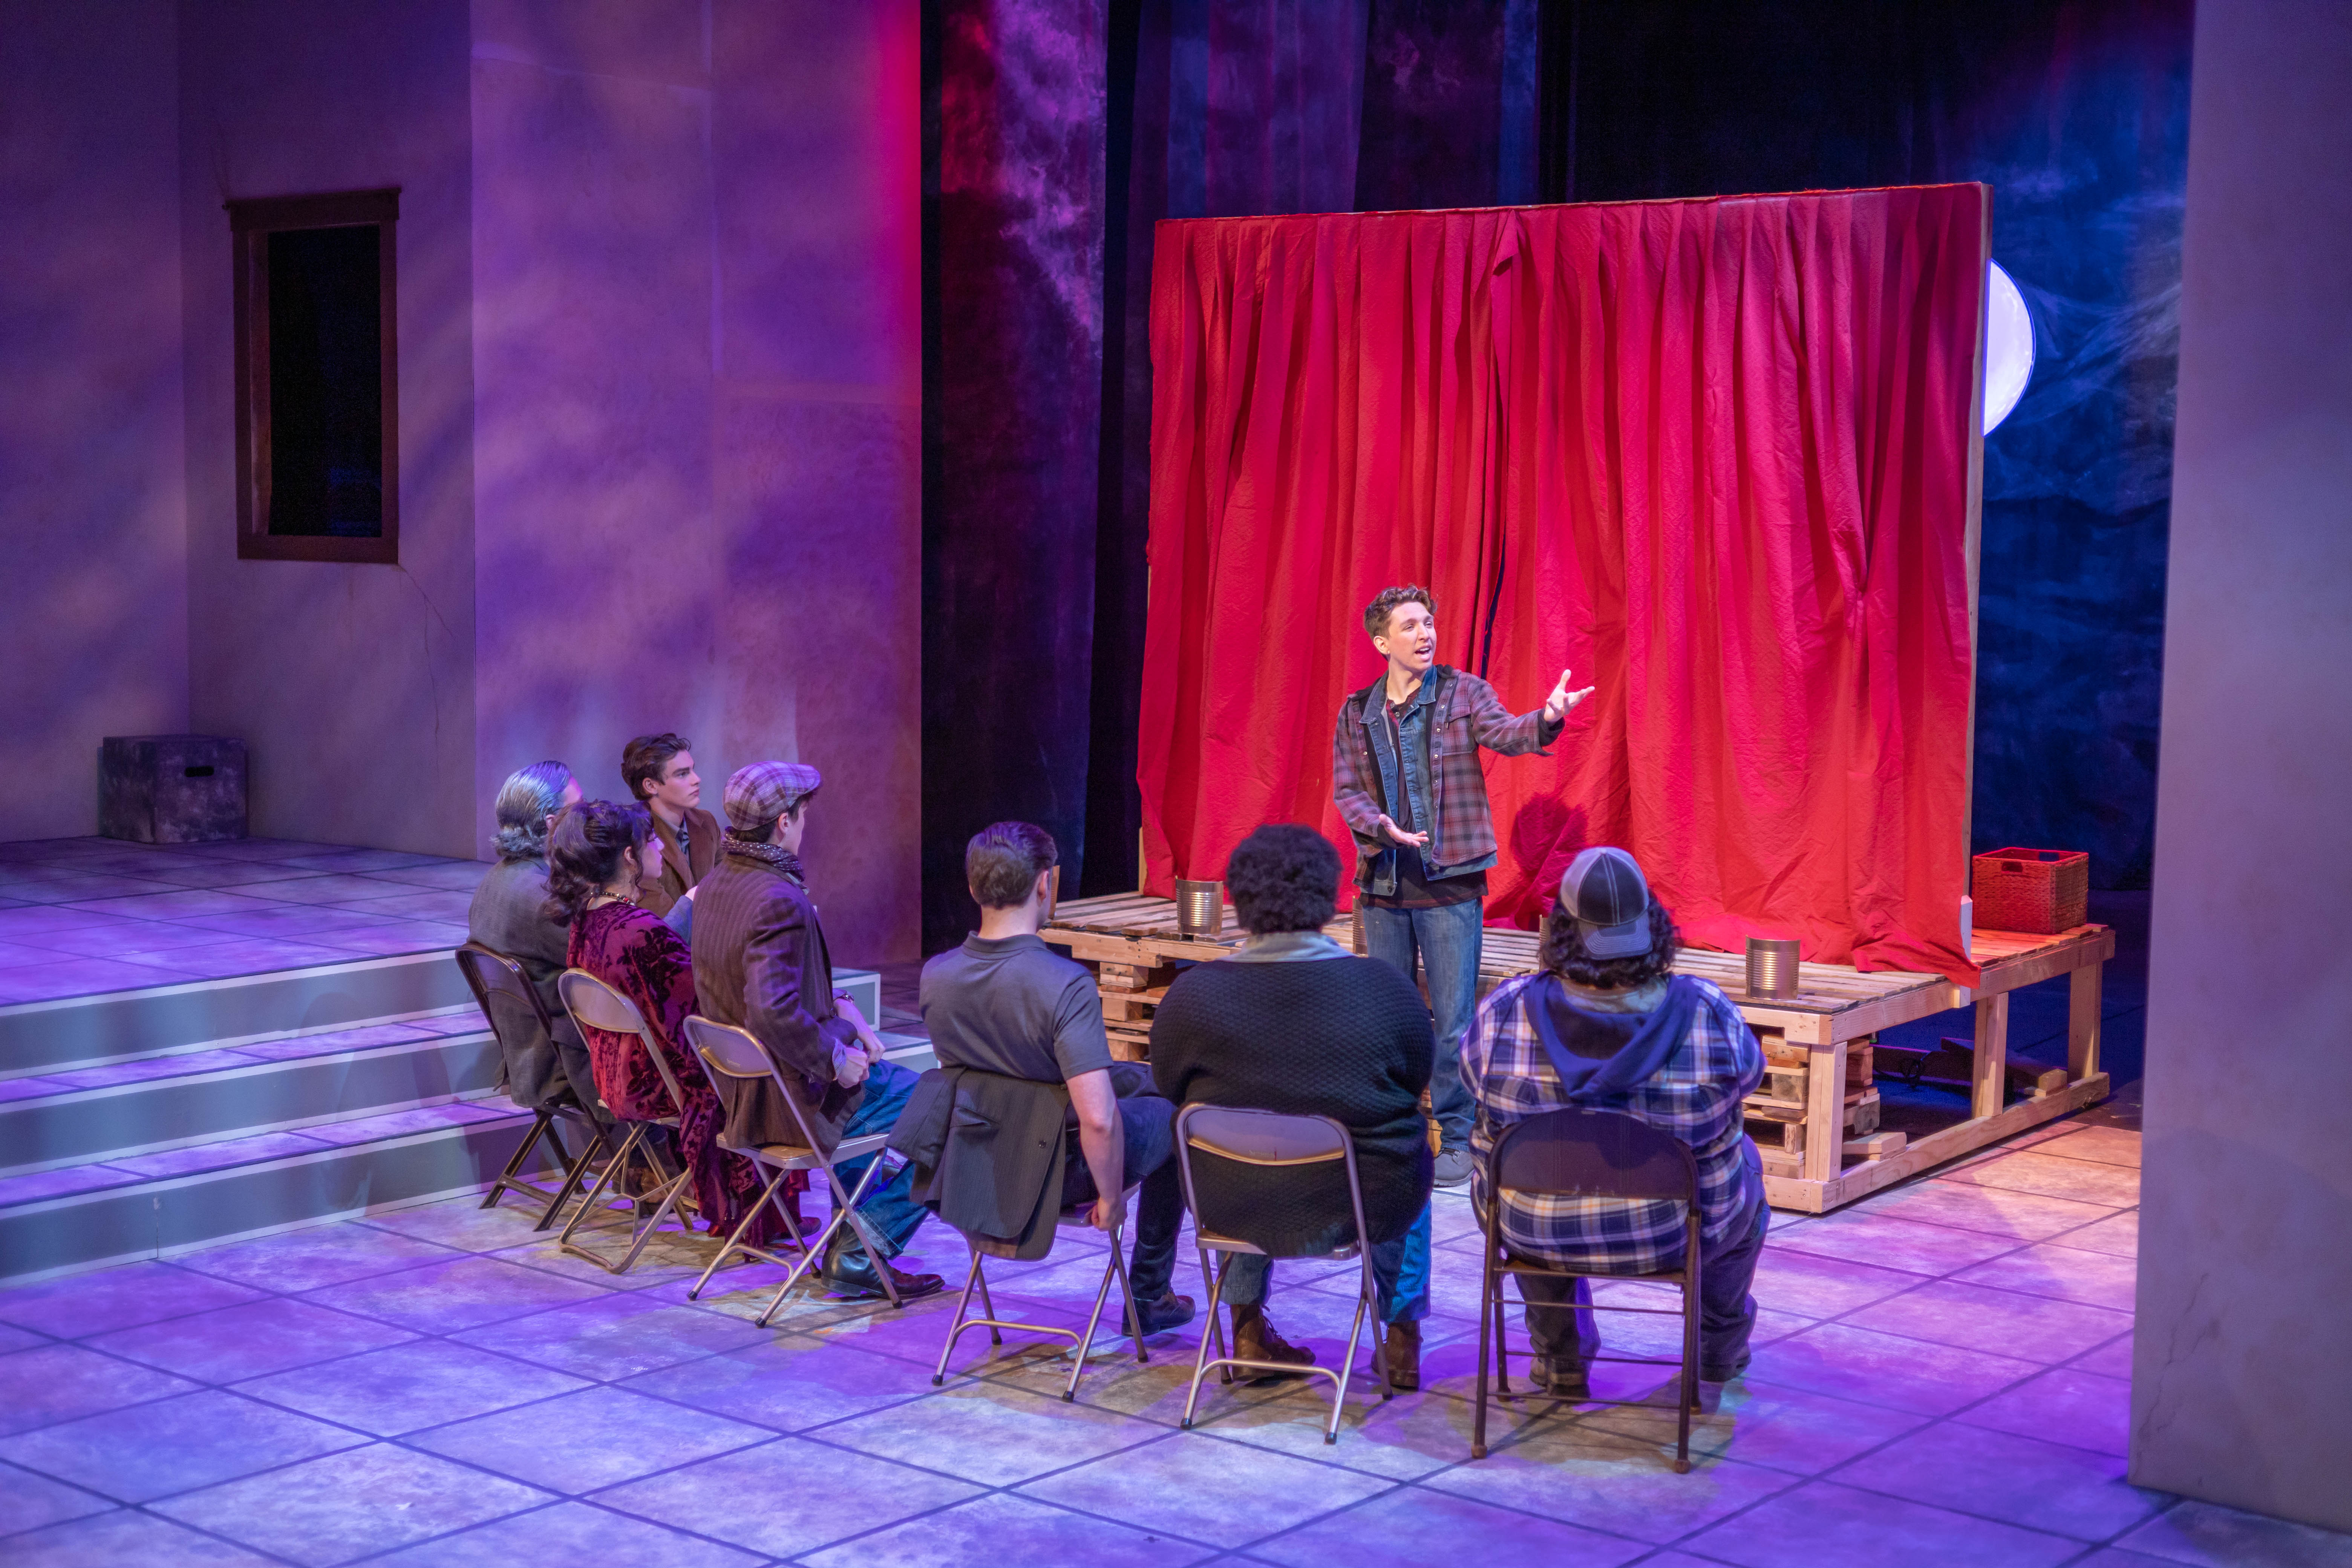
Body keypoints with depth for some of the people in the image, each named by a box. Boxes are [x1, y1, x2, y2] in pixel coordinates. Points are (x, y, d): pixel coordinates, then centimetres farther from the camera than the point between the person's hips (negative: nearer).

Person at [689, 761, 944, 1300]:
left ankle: (852, 1251, 35)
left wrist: (837, 1004, 8)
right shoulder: (779, 900, -26)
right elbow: (774, 1013, -35)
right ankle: (860, 1253, 8)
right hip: (795, 1099, -10)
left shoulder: (715, 885, 4)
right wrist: (836, 1059, -21)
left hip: (739, 1089, 10)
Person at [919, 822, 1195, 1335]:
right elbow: (1098, 1120, -37)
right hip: (1058, 1177, -6)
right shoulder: (1066, 985, -33)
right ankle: (1148, 1297, 33)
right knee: (1171, 1116, 24)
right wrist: (1111, 1198, -18)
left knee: (1149, 1078, 28)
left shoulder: (936, 975, -14)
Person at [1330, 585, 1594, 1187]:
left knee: (1453, 1023, -2)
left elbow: (1505, 732, -18)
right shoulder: (1356, 714, 6)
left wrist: (1547, 719, -39)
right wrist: (1384, 827, -16)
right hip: (1383, 887, 3)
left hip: (1450, 885, -3)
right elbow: (1345, 791, 3)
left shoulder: (1463, 693, -1)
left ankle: (1458, 1139, 9)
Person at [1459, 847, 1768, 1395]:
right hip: (1674, 1236, 0)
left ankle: (1560, 1356, 44)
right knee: (1744, 1162, 33)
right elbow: (1747, 1072, 0)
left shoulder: (1507, 1010, -19)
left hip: (1537, 1231, 1)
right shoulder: (1707, 1013, -20)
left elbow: (1476, 1079, 0)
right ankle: (1721, 1345, 50)